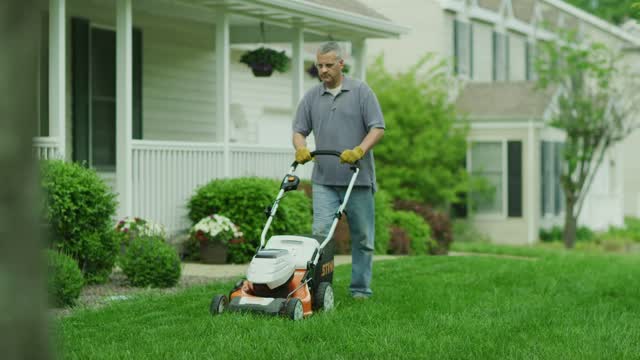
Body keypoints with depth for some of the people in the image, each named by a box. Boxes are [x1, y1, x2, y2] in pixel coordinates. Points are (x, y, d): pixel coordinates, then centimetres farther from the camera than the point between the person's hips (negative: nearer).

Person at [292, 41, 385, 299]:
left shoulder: (361, 92, 0)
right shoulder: (311, 97, 9)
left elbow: (378, 128, -5)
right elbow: (299, 130, 10)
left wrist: (359, 151, -21)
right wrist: (301, 148, -12)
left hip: (358, 178, -1)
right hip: (324, 180, 2)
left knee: (362, 237, 5)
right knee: (320, 232, -10)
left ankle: (360, 288, 15)